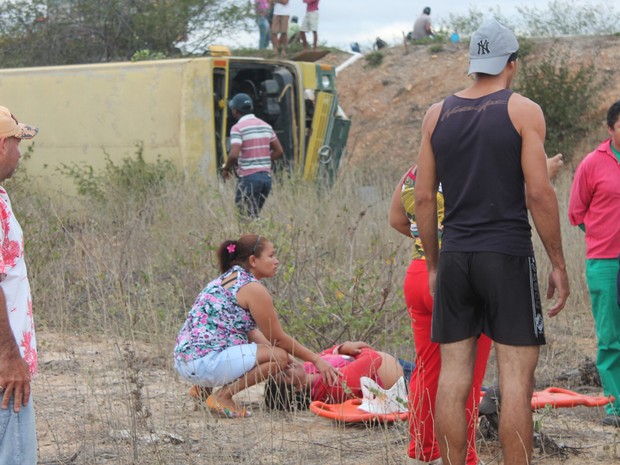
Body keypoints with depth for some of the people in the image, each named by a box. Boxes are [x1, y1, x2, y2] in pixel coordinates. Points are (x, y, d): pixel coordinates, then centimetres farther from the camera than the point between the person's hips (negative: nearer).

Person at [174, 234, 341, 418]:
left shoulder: (227, 279, 18)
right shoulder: (253, 288, -10)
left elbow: (250, 331, 22)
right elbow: (279, 339, -5)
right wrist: (315, 359, 6)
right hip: (205, 361, -10)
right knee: (280, 356, -12)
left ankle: (204, 388, 16)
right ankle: (222, 396, -10)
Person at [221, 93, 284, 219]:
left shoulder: (238, 128, -9)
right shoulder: (266, 126, 12)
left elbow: (234, 155, -20)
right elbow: (279, 151, 12)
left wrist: (226, 168, -2)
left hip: (249, 177, -7)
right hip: (266, 176, 7)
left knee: (248, 218, -5)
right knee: (253, 216, 16)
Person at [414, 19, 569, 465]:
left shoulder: (437, 115, 9)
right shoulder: (523, 111, -3)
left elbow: (424, 198, 8)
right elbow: (539, 193, -9)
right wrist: (559, 264, -3)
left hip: (454, 256, 4)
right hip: (508, 253, -4)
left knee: (453, 377, 7)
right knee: (516, 378, -2)